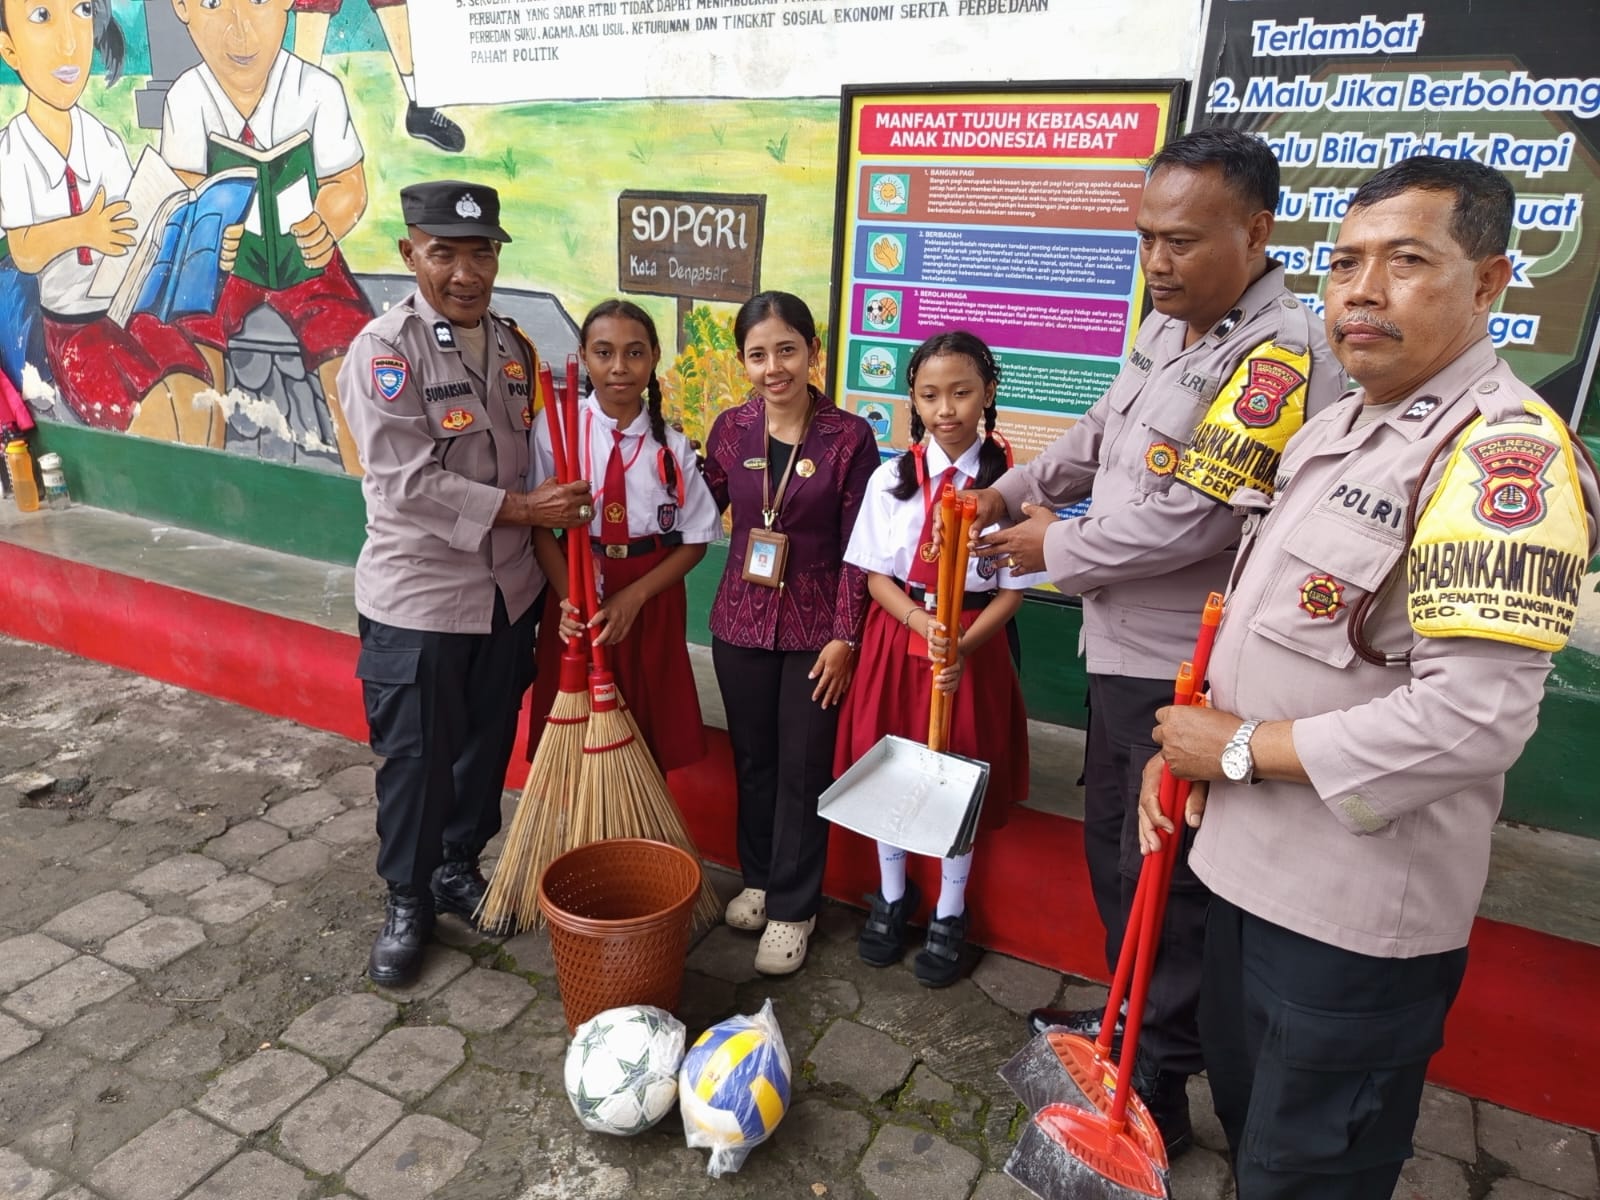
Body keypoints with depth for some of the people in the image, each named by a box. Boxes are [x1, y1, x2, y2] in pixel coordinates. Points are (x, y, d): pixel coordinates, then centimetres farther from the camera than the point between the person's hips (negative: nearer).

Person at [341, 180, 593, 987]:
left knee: (487, 746, 18)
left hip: (507, 592, 6)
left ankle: (459, 867, 40)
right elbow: (409, 483, -21)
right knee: (416, 759, 8)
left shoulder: (514, 347, 6)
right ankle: (407, 900, 29)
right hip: (415, 598, -5)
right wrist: (518, 509, -20)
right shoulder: (383, 351, -14)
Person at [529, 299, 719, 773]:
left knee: (649, 733, 11)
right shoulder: (554, 428, -7)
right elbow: (539, 524, -7)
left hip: (651, 605, 1)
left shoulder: (672, 446, -3)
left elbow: (695, 540, -1)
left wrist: (633, 597, -12)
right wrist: (569, 598, -18)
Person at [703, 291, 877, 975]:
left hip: (815, 629, -3)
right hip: (741, 621, 3)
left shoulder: (849, 438, -10)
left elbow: (856, 550, -8)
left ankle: (792, 908, 23)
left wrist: (844, 637, -10)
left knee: (803, 769, 6)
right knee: (752, 758, 16)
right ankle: (759, 876, 37)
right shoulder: (730, 430, -1)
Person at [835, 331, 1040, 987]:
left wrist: (963, 645, -20)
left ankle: (948, 916, 31)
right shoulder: (891, 478, -3)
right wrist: (926, 624, -20)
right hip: (897, 638, 2)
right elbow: (876, 577, -2)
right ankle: (892, 897, 35)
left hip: (974, 644, -1)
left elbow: (1012, 589, -5)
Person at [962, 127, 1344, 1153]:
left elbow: (1190, 517, -27)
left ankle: (1157, 1089, 25)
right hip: (1125, 649, 9)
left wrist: (1057, 549, -12)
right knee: (1112, 841, 22)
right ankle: (1135, 1019, 45)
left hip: (1189, 672, -9)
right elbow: (1102, 432, 21)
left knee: (1167, 875, 4)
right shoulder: (1171, 328, 8)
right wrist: (1011, 491, 9)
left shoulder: (1279, 356, -22)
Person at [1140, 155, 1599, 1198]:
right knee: (1244, 1101, 27)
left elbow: (1474, 720, -30)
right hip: (1254, 860, 9)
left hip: (1358, 905, -8)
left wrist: (1242, 749, -19)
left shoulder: (1505, 452, -20)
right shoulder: (1335, 427, 10)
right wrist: (1181, 751, 7)